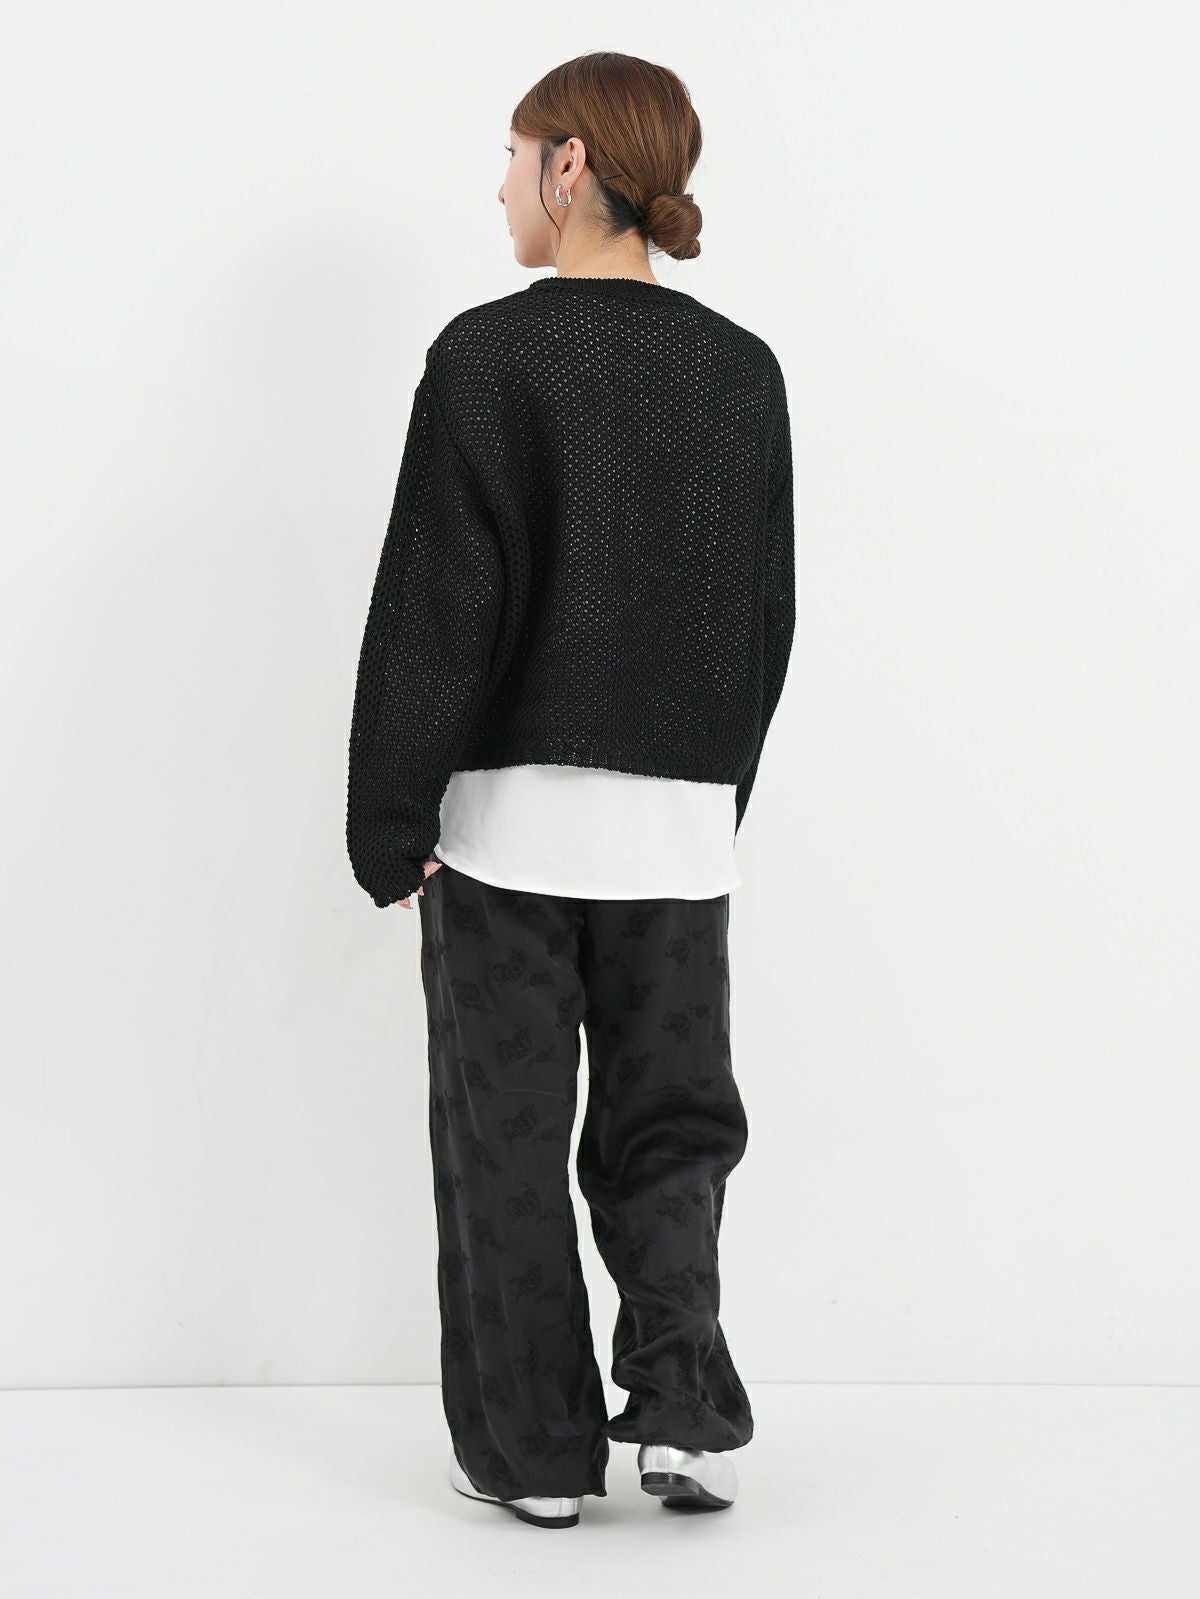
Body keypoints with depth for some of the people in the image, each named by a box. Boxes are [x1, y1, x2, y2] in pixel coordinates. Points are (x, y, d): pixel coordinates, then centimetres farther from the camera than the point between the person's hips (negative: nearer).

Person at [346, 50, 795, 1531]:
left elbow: (437, 605, -11)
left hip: (510, 811, -3)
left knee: (507, 1137, 7)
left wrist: (389, 821, -5)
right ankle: (685, 1407, 2)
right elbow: (766, 616, 10)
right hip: (679, 819, 4)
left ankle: (533, 1448, 12)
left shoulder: (491, 354, -8)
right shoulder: (743, 371, 5)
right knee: (668, 1126, 14)